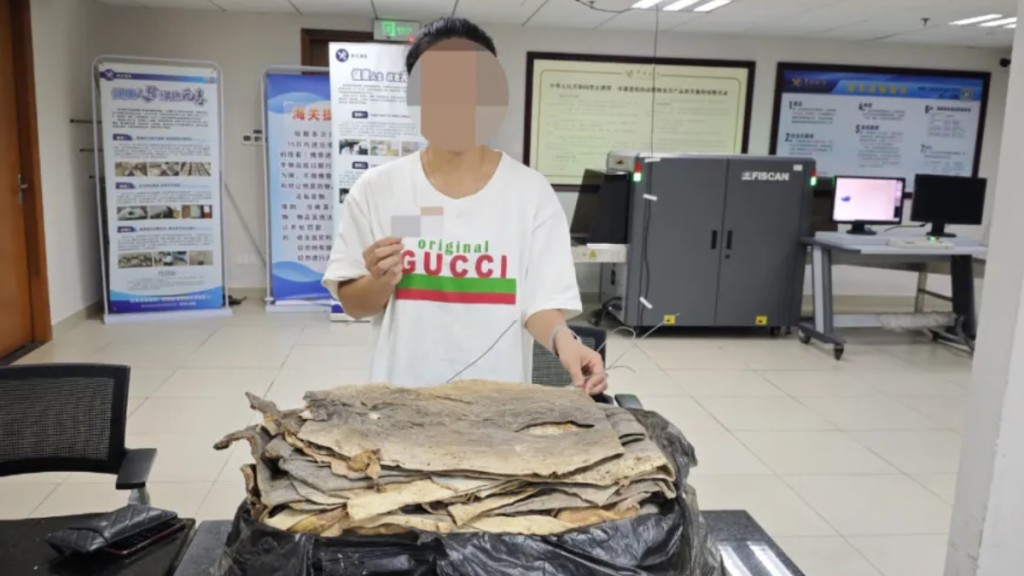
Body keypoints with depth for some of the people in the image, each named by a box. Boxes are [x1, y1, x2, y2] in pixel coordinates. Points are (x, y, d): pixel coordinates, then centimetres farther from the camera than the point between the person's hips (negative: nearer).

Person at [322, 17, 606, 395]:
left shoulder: (530, 191, -7)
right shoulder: (376, 190, -5)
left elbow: (540, 302, -8)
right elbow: (354, 305, 1)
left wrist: (563, 340, -27)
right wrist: (381, 281, -19)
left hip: (497, 395, 0)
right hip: (400, 396, 1)